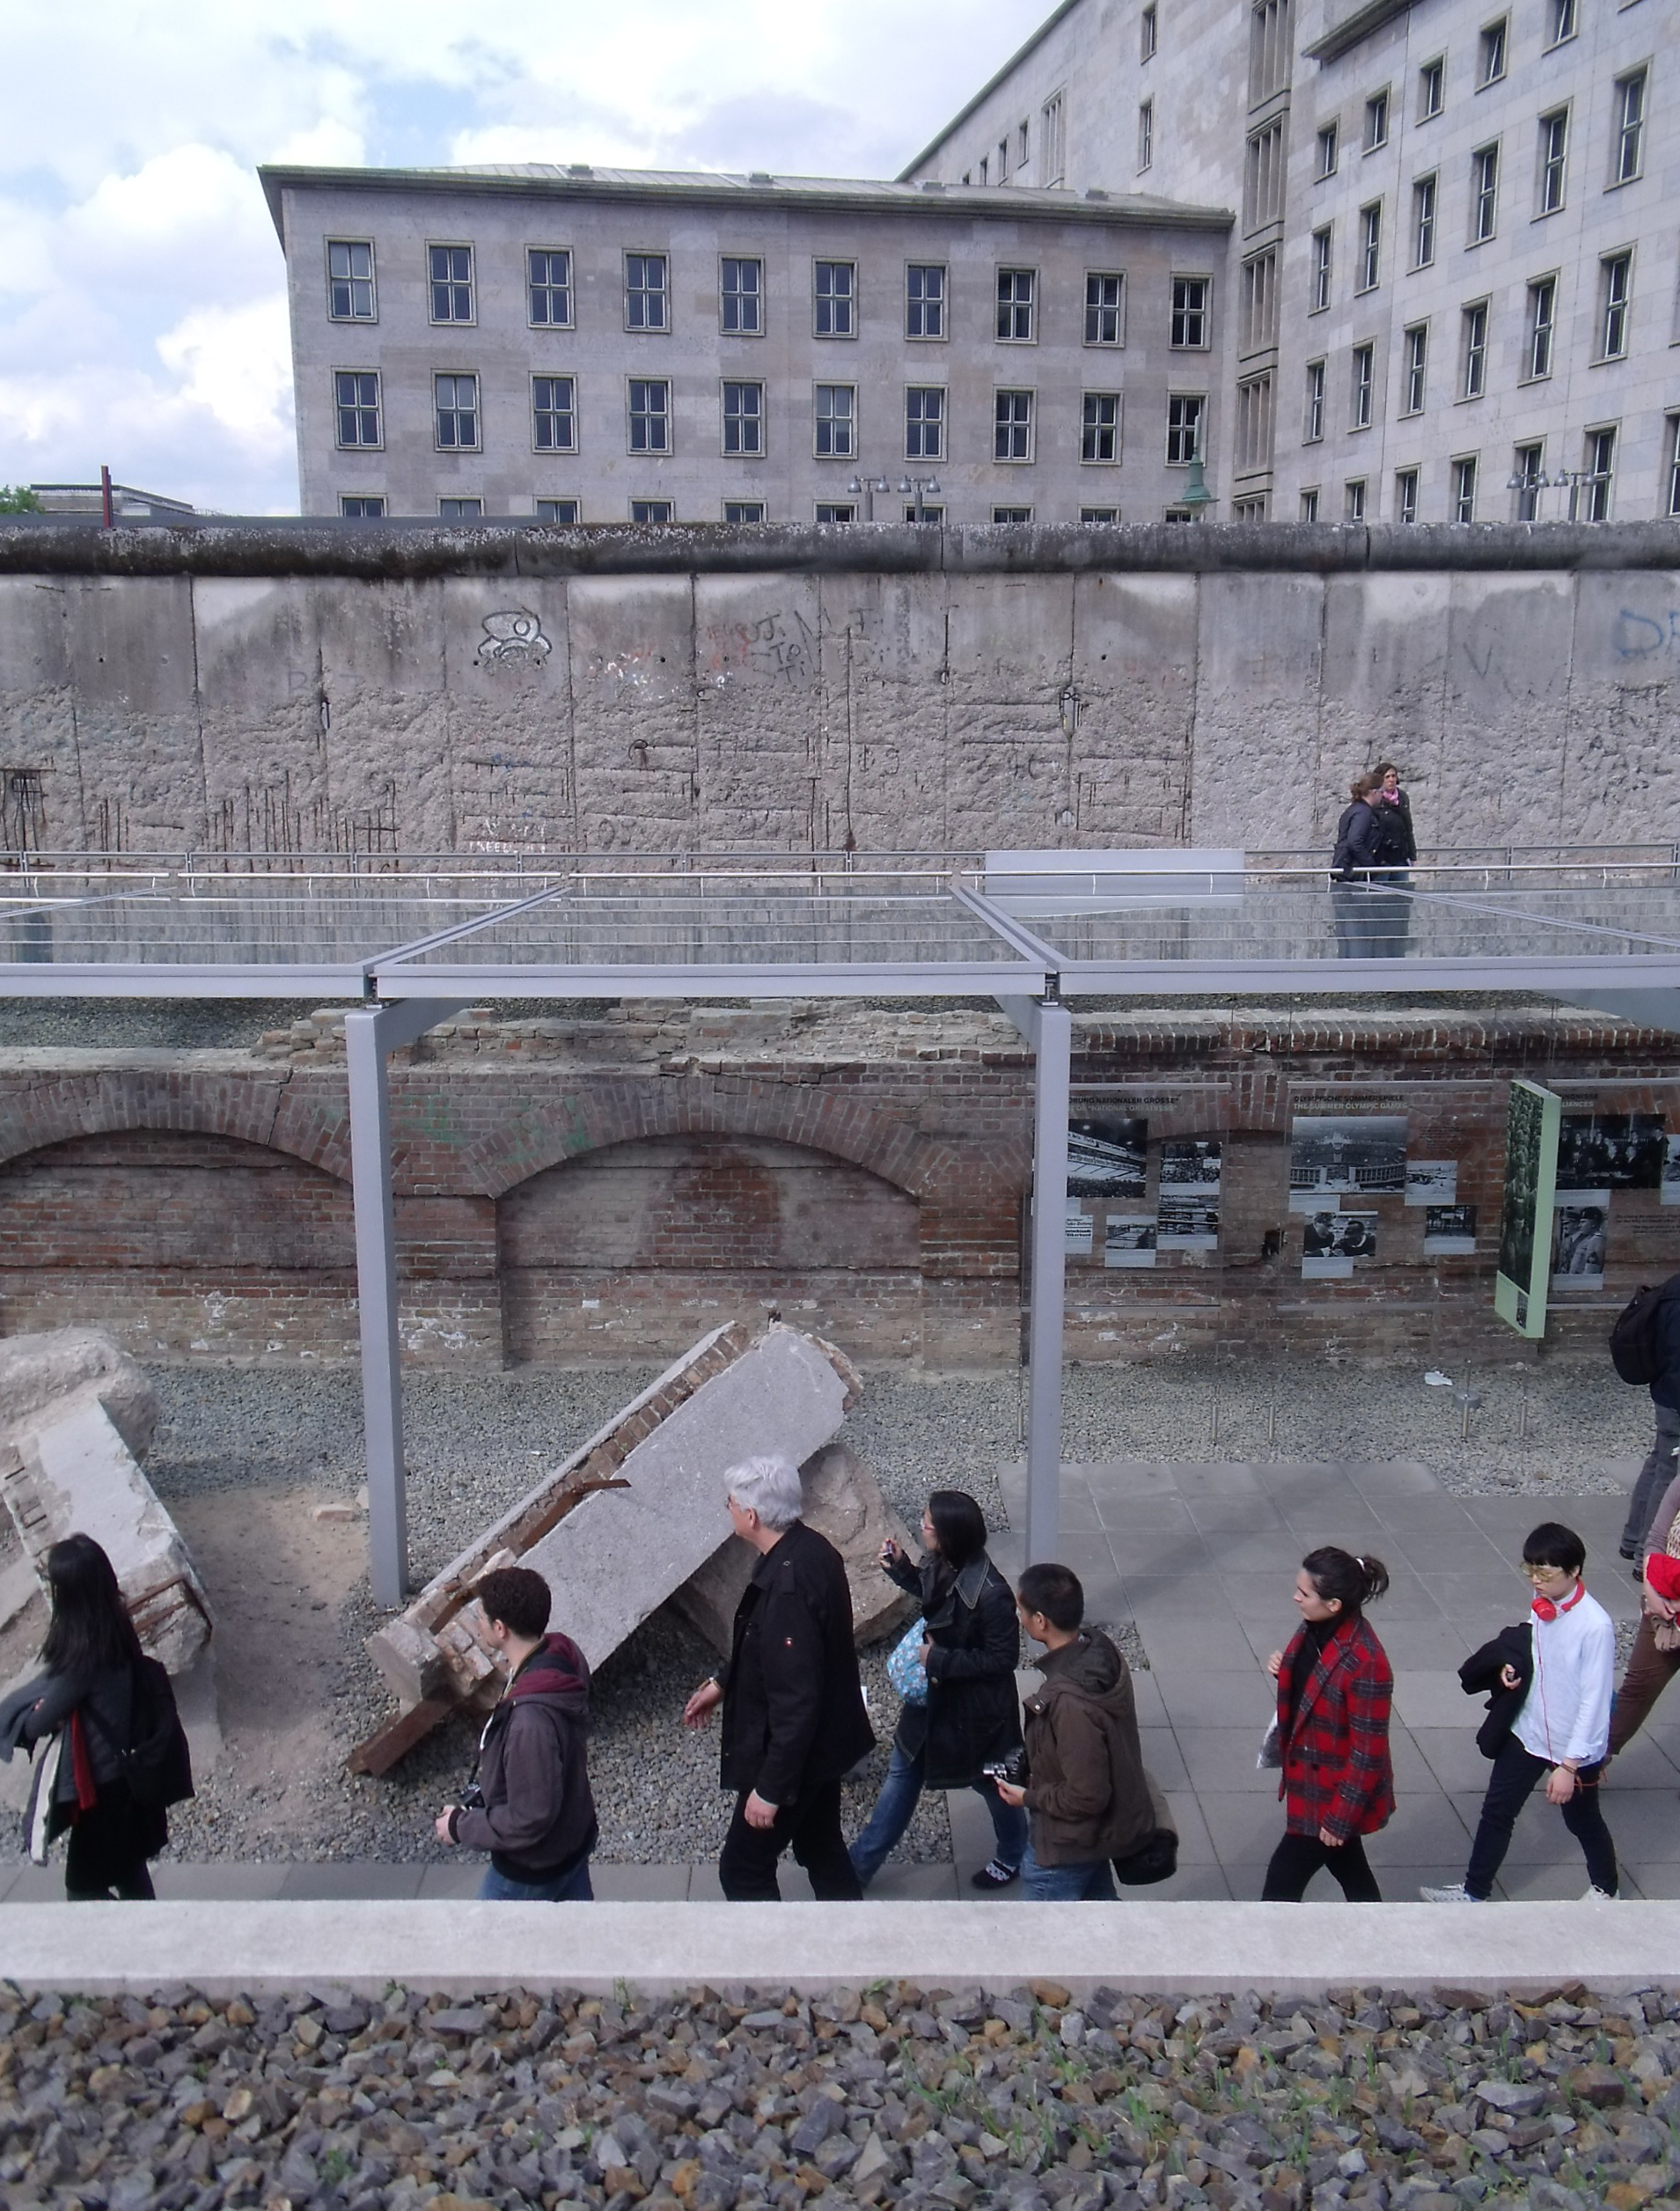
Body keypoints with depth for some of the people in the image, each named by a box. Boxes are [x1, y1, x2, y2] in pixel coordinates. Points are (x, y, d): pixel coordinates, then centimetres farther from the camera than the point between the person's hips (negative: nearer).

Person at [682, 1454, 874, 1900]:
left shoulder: (787, 1586, -32)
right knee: (822, 1847, 24)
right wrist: (724, 1683, 21)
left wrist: (770, 1787, -23)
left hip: (793, 1752, -9)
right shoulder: (811, 1550, -3)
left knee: (743, 1867, 8)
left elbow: (795, 1699, -30)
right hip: (825, 1740, 9)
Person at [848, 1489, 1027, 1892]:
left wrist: (939, 1659, -27)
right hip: (932, 1696, 8)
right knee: (902, 1776, 19)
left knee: (992, 1784, 20)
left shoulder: (989, 1594, -35)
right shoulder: (942, 1566, -11)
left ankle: (1013, 1855, 49)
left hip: (974, 1709, -7)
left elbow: (1002, 1658, -25)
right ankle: (859, 1866, 34)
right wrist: (899, 1568, -4)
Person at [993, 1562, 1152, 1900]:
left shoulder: (1070, 1701, -39)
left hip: (1070, 1838, -8)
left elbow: (1086, 1797, -30)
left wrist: (1029, 1796, -15)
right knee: (1096, 1896, 30)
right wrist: (1034, 1763, 7)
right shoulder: (1099, 1649, -12)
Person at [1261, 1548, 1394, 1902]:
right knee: (1347, 1865, 25)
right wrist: (1284, 1670, -8)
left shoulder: (1365, 1664, -32)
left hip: (1335, 1792, -8)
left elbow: (1368, 1755, -24)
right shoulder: (1315, 1628, -7)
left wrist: (1339, 1817, -17)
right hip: (1310, 1777, 8)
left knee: (1283, 1880, 5)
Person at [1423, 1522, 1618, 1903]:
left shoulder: (1595, 1625, -27)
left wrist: (1570, 1764, -20)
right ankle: (1474, 1892, 29)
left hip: (1575, 1747, -5)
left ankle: (1604, 1887, 47)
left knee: (1582, 1821, 20)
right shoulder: (1542, 1603, -8)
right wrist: (1514, 1665, -11)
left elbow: (1594, 1701, -23)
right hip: (1527, 1732, 6)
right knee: (1496, 1811, 12)